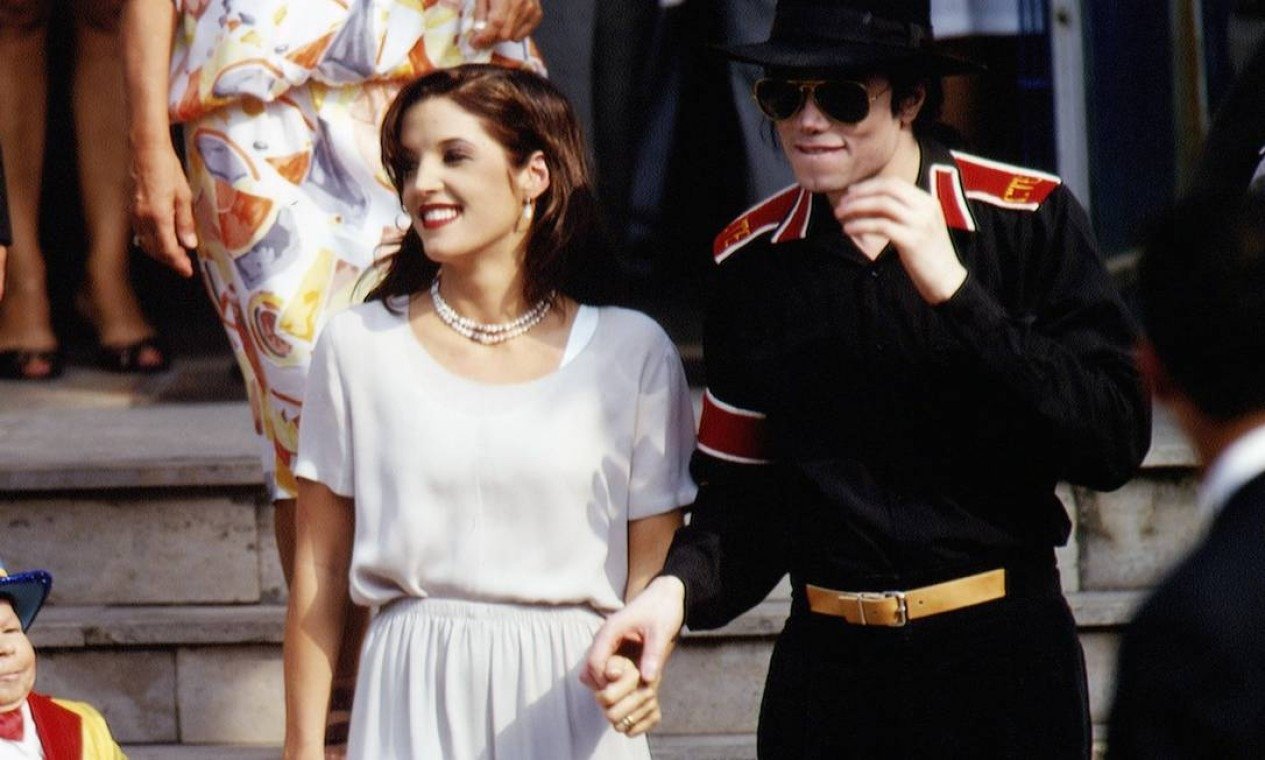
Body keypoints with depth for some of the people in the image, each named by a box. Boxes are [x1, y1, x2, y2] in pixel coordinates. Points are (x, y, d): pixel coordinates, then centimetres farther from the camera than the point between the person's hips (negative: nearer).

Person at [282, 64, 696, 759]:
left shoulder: (630, 354, 1)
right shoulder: (359, 345, 3)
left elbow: (654, 566, 4)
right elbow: (319, 573, 6)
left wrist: (637, 663, -17)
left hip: (567, 699, 0)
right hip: (414, 700, 0)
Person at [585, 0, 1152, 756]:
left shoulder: (1028, 219, -6)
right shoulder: (752, 259, 5)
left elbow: (1114, 444, -15)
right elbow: (744, 489, 9)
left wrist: (955, 292, -21)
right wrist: (679, 586, -11)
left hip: (1002, 655, -3)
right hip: (827, 662, 3)